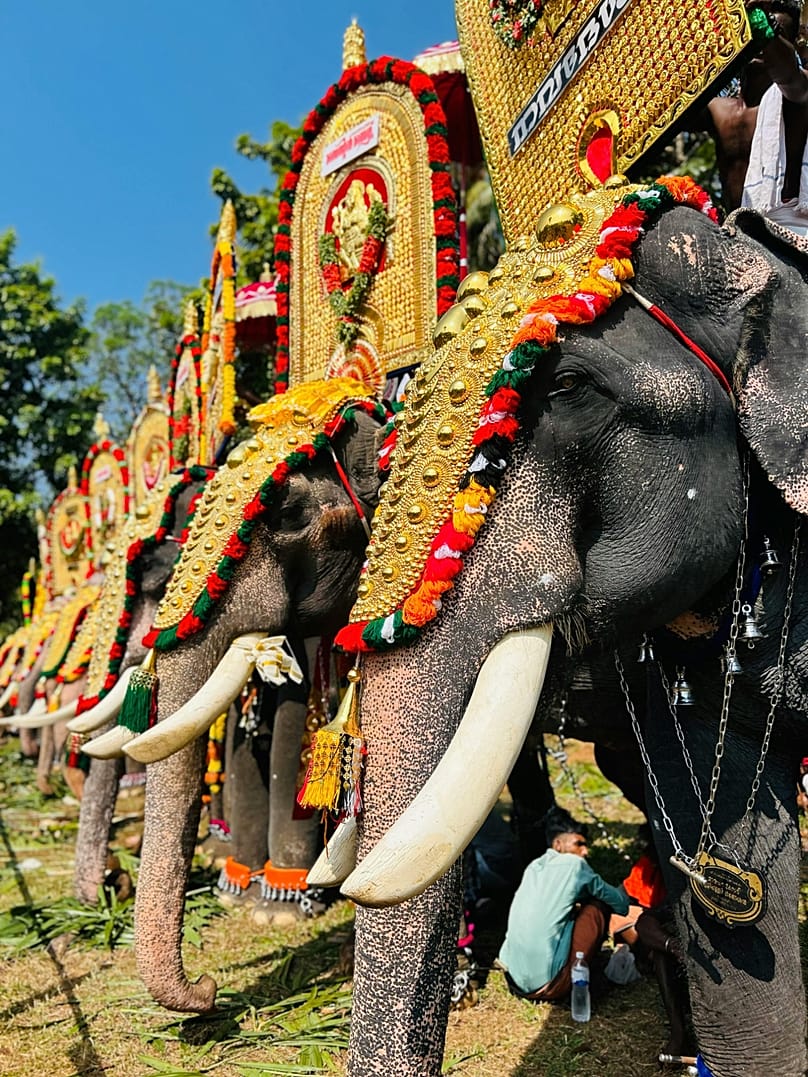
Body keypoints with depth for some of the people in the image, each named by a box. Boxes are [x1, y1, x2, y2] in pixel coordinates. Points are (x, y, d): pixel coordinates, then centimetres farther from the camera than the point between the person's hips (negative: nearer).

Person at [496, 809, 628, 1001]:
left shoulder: (533, 866, 13)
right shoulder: (574, 864, -4)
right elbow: (619, 903, 11)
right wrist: (622, 892, 33)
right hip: (549, 985, -7)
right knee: (598, 907, 9)